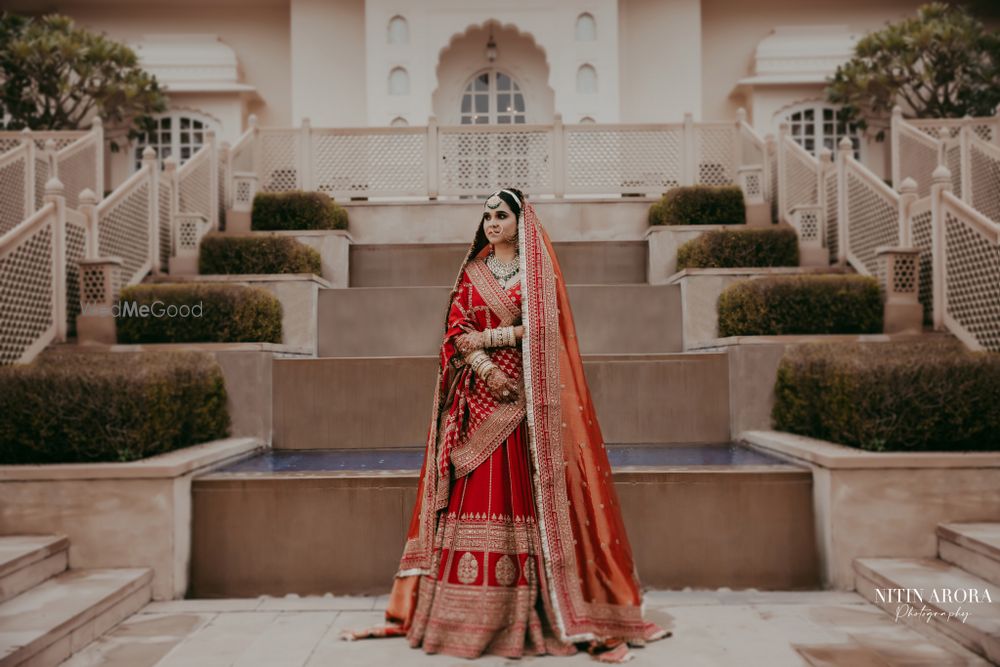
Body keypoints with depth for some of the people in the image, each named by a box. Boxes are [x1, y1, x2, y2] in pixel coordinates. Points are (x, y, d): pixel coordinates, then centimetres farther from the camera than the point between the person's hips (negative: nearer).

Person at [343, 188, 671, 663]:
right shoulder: (471, 273, 14)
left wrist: (485, 337, -7)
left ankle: (523, 611, 1)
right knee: (474, 490, -2)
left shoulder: (539, 269, 6)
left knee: (522, 492, -5)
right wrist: (487, 368, -10)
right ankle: (469, 609, 4)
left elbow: (541, 328, -6)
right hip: (479, 392, 3)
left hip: (525, 394, -2)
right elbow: (456, 332, 5)